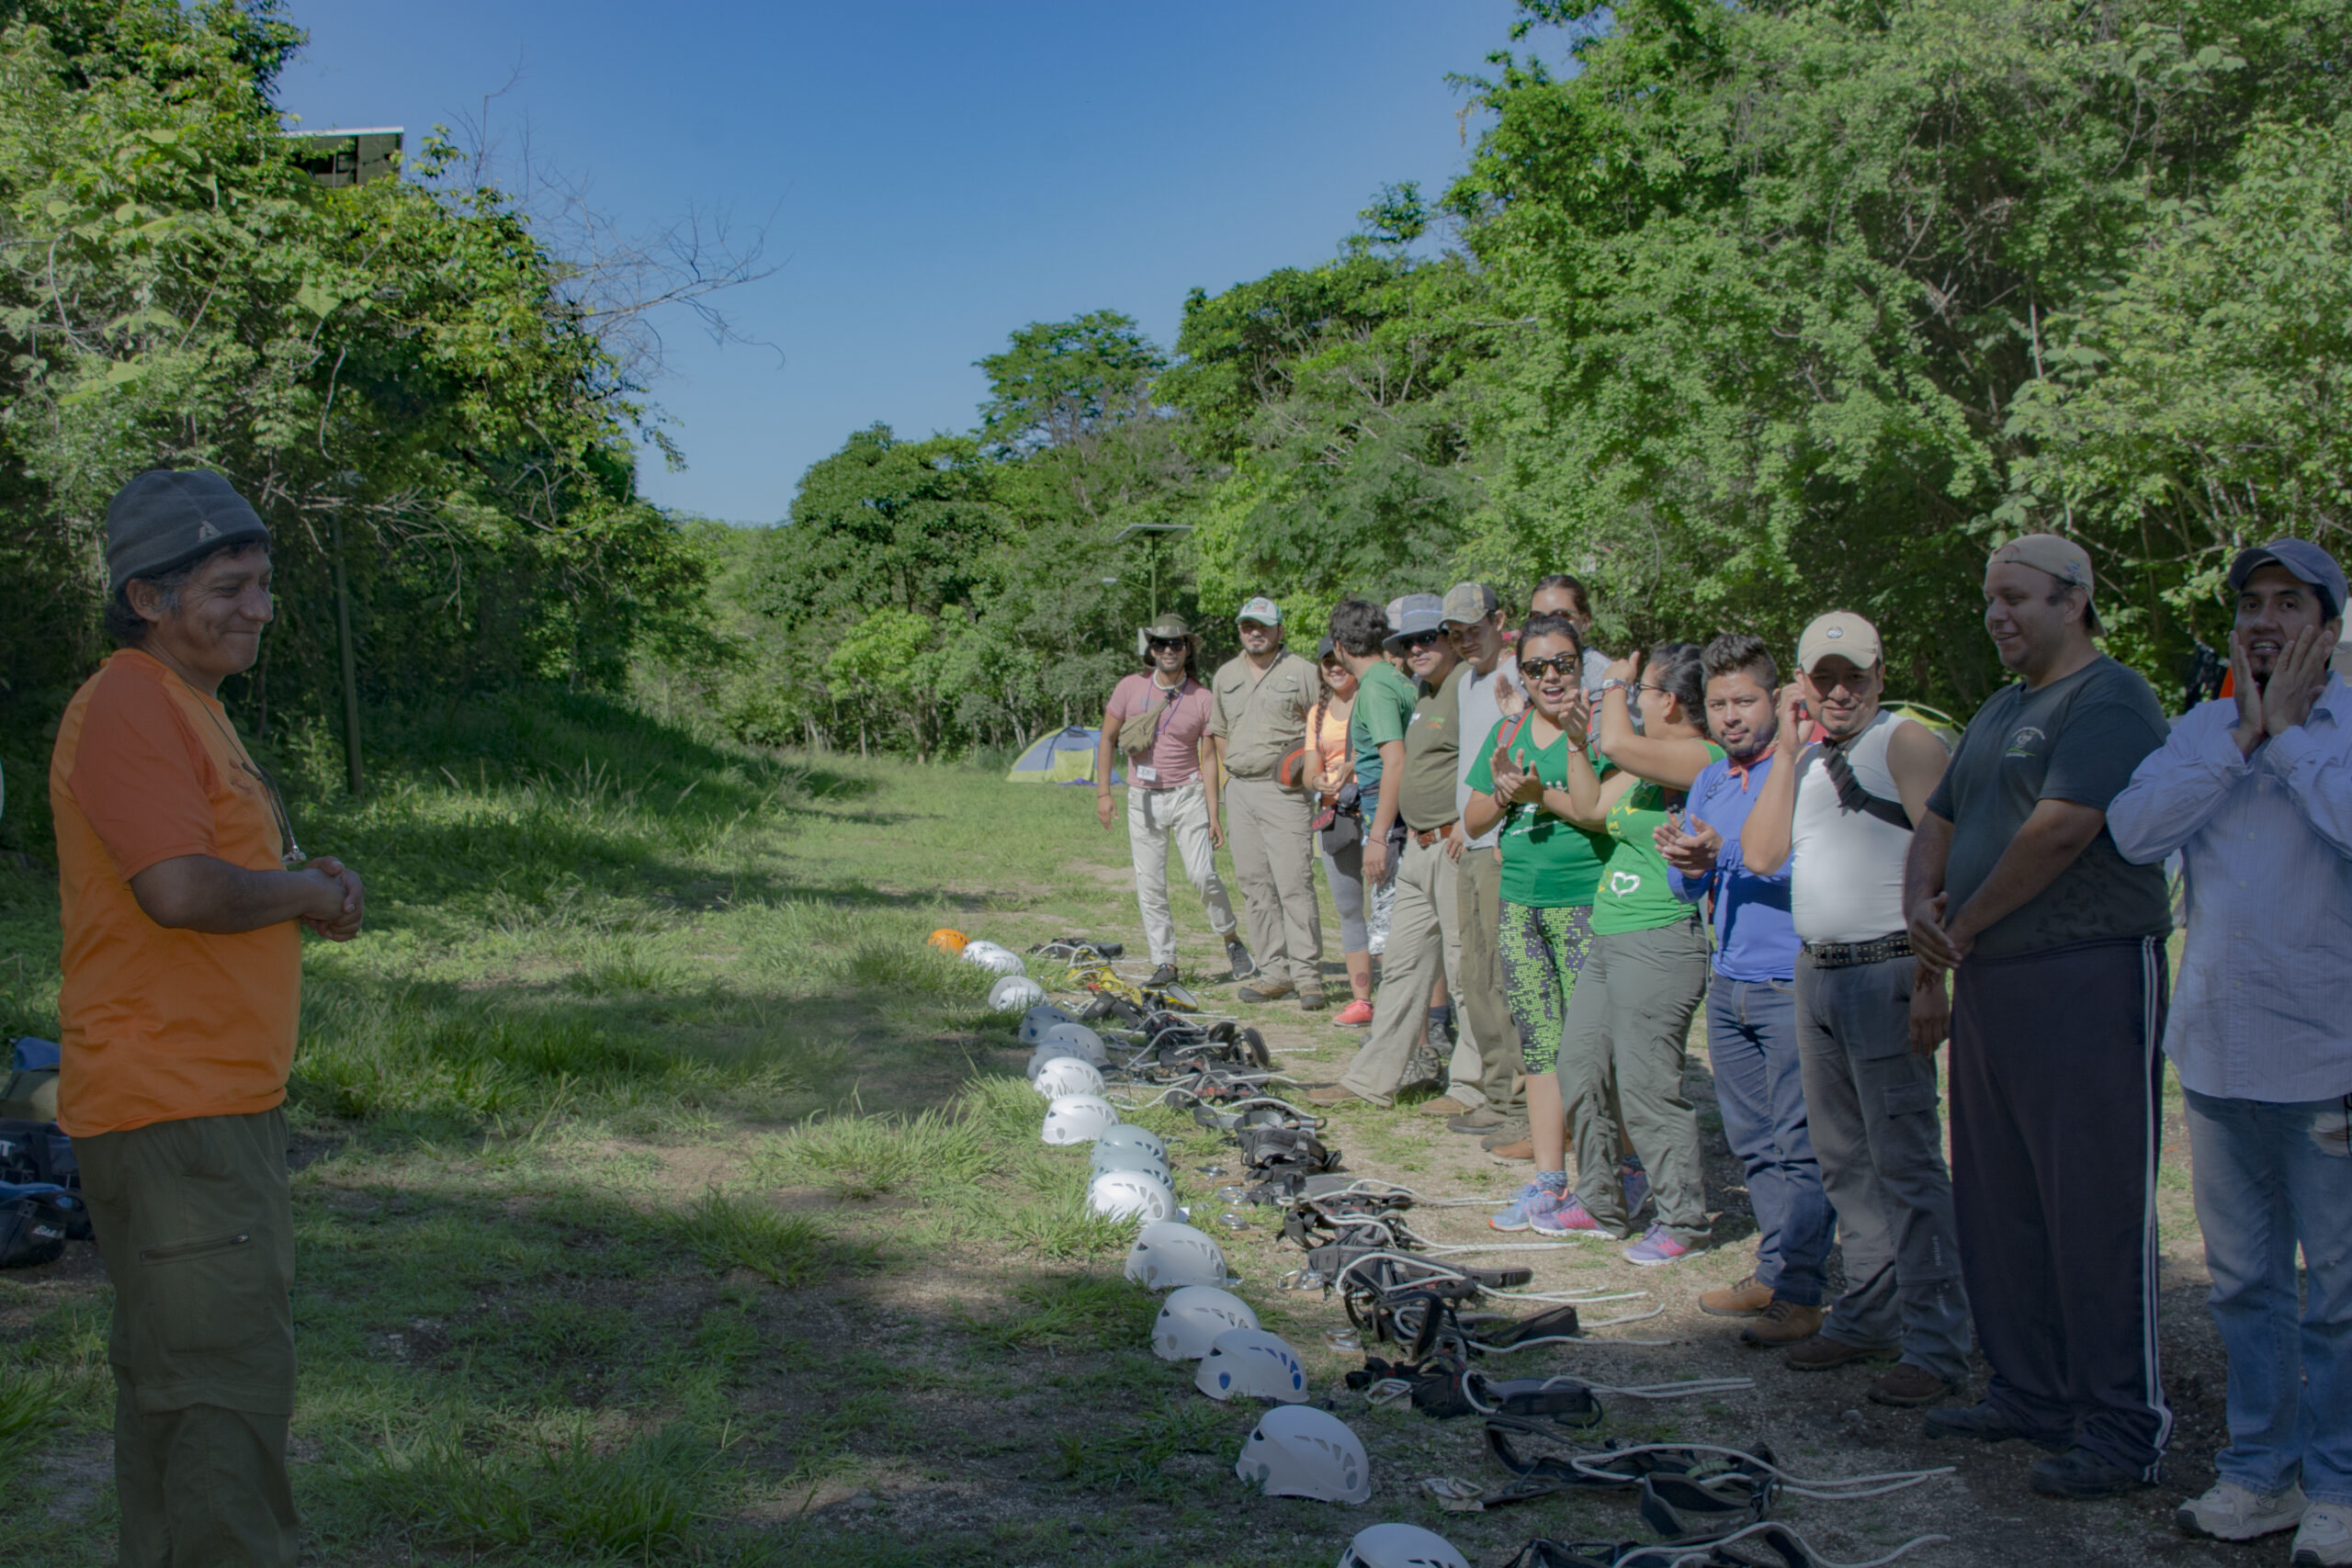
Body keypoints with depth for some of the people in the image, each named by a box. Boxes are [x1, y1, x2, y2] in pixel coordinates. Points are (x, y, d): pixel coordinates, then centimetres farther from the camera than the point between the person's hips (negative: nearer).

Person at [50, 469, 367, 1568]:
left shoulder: (188, 707, 18)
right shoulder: (126, 709, -14)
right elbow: (180, 888, -27)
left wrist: (307, 883, 5)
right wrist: (301, 890, -10)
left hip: (220, 1101, 11)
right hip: (171, 1108, -11)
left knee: (171, 1376, 17)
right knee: (228, 1384, -9)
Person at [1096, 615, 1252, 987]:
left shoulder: (1202, 699, -3)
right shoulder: (1130, 688, 0)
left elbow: (1207, 760, -1)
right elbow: (1106, 740, 6)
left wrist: (1213, 816, -6)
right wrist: (1103, 793, -2)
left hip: (1188, 795, -2)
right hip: (1143, 799, 2)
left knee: (1202, 875, -12)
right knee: (1149, 887, 0)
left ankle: (1231, 940, 11)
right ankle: (1165, 964, 8)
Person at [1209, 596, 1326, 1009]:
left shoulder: (1302, 672, 0)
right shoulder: (1226, 676, 16)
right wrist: (1232, 770, 15)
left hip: (1284, 790, -5)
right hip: (1239, 789, 6)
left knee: (1294, 884, -10)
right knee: (1254, 885, 5)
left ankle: (1307, 975, -6)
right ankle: (1275, 972, 11)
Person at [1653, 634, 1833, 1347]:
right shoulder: (1709, 782, 15)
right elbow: (1690, 888, 14)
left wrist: (1722, 854, -28)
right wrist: (1684, 863, -9)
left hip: (1794, 985, -7)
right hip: (1728, 983, 8)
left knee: (1799, 1144, -5)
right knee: (1752, 1141, 13)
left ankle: (1797, 1292, -1)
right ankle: (1773, 1272, 23)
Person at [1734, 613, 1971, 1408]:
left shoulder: (1907, 743, -6)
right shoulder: (1805, 756, 16)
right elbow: (1762, 853, 6)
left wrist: (1929, 969, -19)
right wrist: (1786, 750, 1)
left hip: (1885, 970, -8)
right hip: (1816, 970, 8)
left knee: (1904, 1158, -9)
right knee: (1844, 1158, 13)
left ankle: (1935, 1345, -5)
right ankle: (1870, 1313, 25)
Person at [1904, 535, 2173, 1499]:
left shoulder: (2109, 700, -10)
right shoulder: (1999, 713, 20)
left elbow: (2059, 831, -21)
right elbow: (1939, 827, 23)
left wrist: (1964, 924, -9)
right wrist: (1921, 905, 1)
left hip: (2089, 978, -10)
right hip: (1989, 985, 10)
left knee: (2096, 1211, -6)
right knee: (1998, 1204, 13)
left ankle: (2125, 1429, 1)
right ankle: (2028, 1395, 24)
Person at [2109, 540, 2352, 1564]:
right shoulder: (2203, 728, 10)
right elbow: (2134, 831, -6)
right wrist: (2241, 735, -9)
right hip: (2218, 1051, 4)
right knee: (2243, 1281, 13)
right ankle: (2261, 1471, 25)